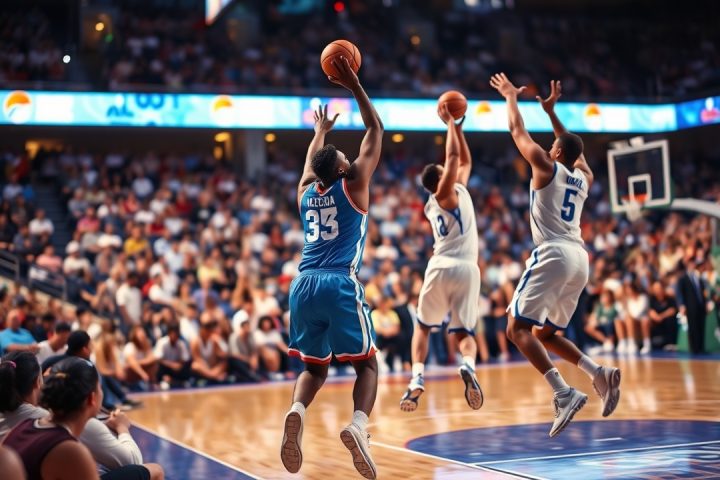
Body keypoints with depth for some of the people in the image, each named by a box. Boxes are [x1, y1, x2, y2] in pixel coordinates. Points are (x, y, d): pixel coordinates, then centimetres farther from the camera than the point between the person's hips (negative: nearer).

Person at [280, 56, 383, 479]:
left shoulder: (306, 193, 19)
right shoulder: (353, 184, 7)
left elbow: (313, 162, 43)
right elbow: (376, 130, 14)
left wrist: (321, 132, 58)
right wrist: (354, 86, 17)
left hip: (304, 285, 5)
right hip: (341, 285, -5)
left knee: (314, 367, 17)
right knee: (367, 363, 6)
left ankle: (297, 412, -15)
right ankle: (359, 425, -21)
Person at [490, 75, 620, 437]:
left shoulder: (546, 167, 3)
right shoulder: (584, 177, 20)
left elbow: (517, 130, 14)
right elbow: (574, 147, 40)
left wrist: (511, 96, 30)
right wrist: (551, 111, 48)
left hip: (553, 255, -7)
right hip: (579, 258, 7)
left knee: (518, 328, -6)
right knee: (544, 334, 16)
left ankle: (564, 393, -23)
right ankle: (599, 374, -5)